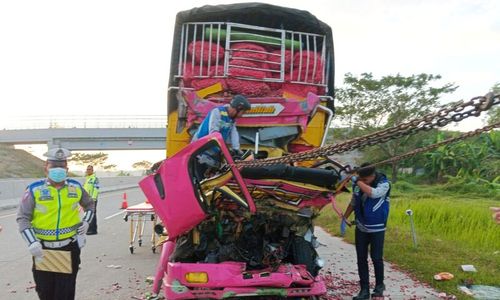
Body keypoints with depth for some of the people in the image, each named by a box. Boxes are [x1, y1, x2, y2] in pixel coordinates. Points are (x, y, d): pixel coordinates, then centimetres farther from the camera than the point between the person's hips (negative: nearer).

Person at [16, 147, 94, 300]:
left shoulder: (76, 187, 3)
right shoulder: (34, 189, -6)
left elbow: (89, 204, 21)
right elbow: (23, 218, -4)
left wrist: (86, 222, 4)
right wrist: (32, 243, -14)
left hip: (69, 248, 1)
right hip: (43, 249, -1)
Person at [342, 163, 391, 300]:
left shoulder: (384, 184, -15)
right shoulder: (357, 183, -4)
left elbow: (374, 193, -37)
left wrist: (357, 181, -33)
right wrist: (345, 217, 7)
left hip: (377, 229, -4)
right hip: (361, 228, 4)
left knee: (376, 258, 2)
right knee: (361, 259, 4)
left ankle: (379, 285, 26)